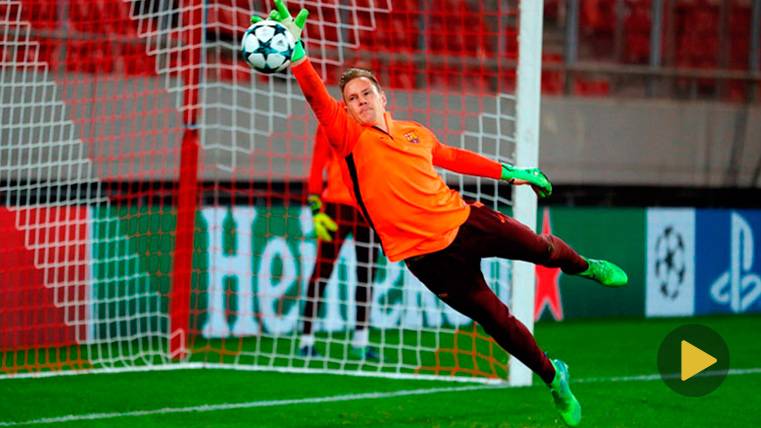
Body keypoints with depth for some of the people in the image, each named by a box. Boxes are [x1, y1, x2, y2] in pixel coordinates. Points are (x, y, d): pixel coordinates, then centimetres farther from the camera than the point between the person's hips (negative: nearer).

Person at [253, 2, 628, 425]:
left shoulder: (415, 133, 6)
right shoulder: (351, 138, -9)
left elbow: (454, 157, 23)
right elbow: (318, 98, -24)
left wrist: (511, 172, 27)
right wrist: (296, 50, -38)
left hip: (466, 220, 4)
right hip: (430, 254, -4)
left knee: (542, 247, 20)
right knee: (498, 321, 4)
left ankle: (585, 267, 57)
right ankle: (553, 378, 28)